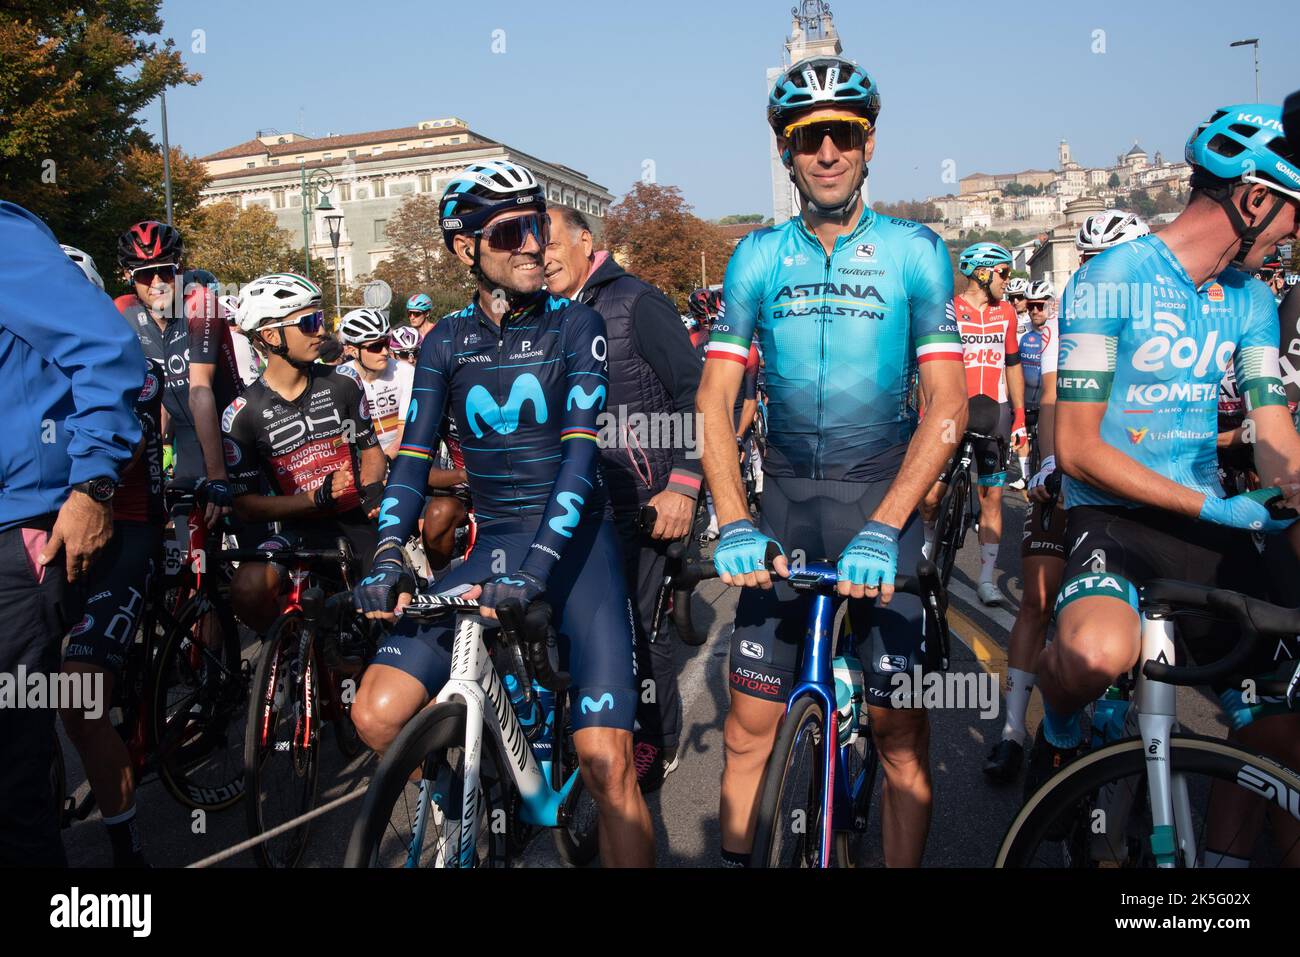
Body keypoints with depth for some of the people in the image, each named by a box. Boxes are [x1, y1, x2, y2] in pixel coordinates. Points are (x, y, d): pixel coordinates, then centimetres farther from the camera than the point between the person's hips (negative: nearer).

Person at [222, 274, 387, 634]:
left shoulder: (342, 385, 4)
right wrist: (317, 498, -18)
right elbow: (246, 506, -5)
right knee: (248, 589, -29)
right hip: (301, 528, -2)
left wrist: (372, 487, -7)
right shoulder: (242, 414, -4)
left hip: (360, 520, 2)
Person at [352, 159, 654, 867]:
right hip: (492, 546, 3)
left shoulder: (574, 325, -3)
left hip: (573, 544, -3)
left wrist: (536, 566, -28)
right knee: (377, 717, -9)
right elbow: (414, 455, 0)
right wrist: (388, 557, -17)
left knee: (606, 765, -16)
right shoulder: (446, 343, 7)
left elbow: (580, 451, -15)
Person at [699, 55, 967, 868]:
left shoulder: (914, 251, -2)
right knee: (751, 721, 4)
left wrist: (882, 528, -22)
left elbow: (948, 401, -10)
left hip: (883, 498, -1)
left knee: (900, 729, 0)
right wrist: (735, 524, -16)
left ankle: (905, 862, 21)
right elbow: (716, 396, -3)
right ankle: (735, 856, 22)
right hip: (785, 502, 2)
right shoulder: (759, 257, 3)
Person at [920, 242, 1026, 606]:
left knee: (992, 496, 2)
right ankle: (928, 539, 26)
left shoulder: (1006, 312, 10)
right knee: (931, 495, -8)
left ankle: (986, 578, 10)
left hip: (994, 415, 4)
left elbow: (1013, 365, 17)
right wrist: (927, 414, -12)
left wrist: (1019, 416, 13)